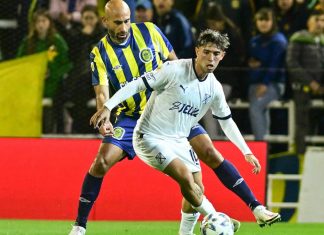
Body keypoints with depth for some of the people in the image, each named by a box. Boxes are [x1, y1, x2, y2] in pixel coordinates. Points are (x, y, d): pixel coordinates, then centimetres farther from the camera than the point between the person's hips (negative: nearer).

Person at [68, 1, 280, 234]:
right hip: (132, 117, 0)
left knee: (210, 154, -10)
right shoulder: (100, 53, -8)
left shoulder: (149, 31, -7)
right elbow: (102, 93, -16)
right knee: (101, 162, -17)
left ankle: (256, 207, -6)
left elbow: (174, 63, 5)